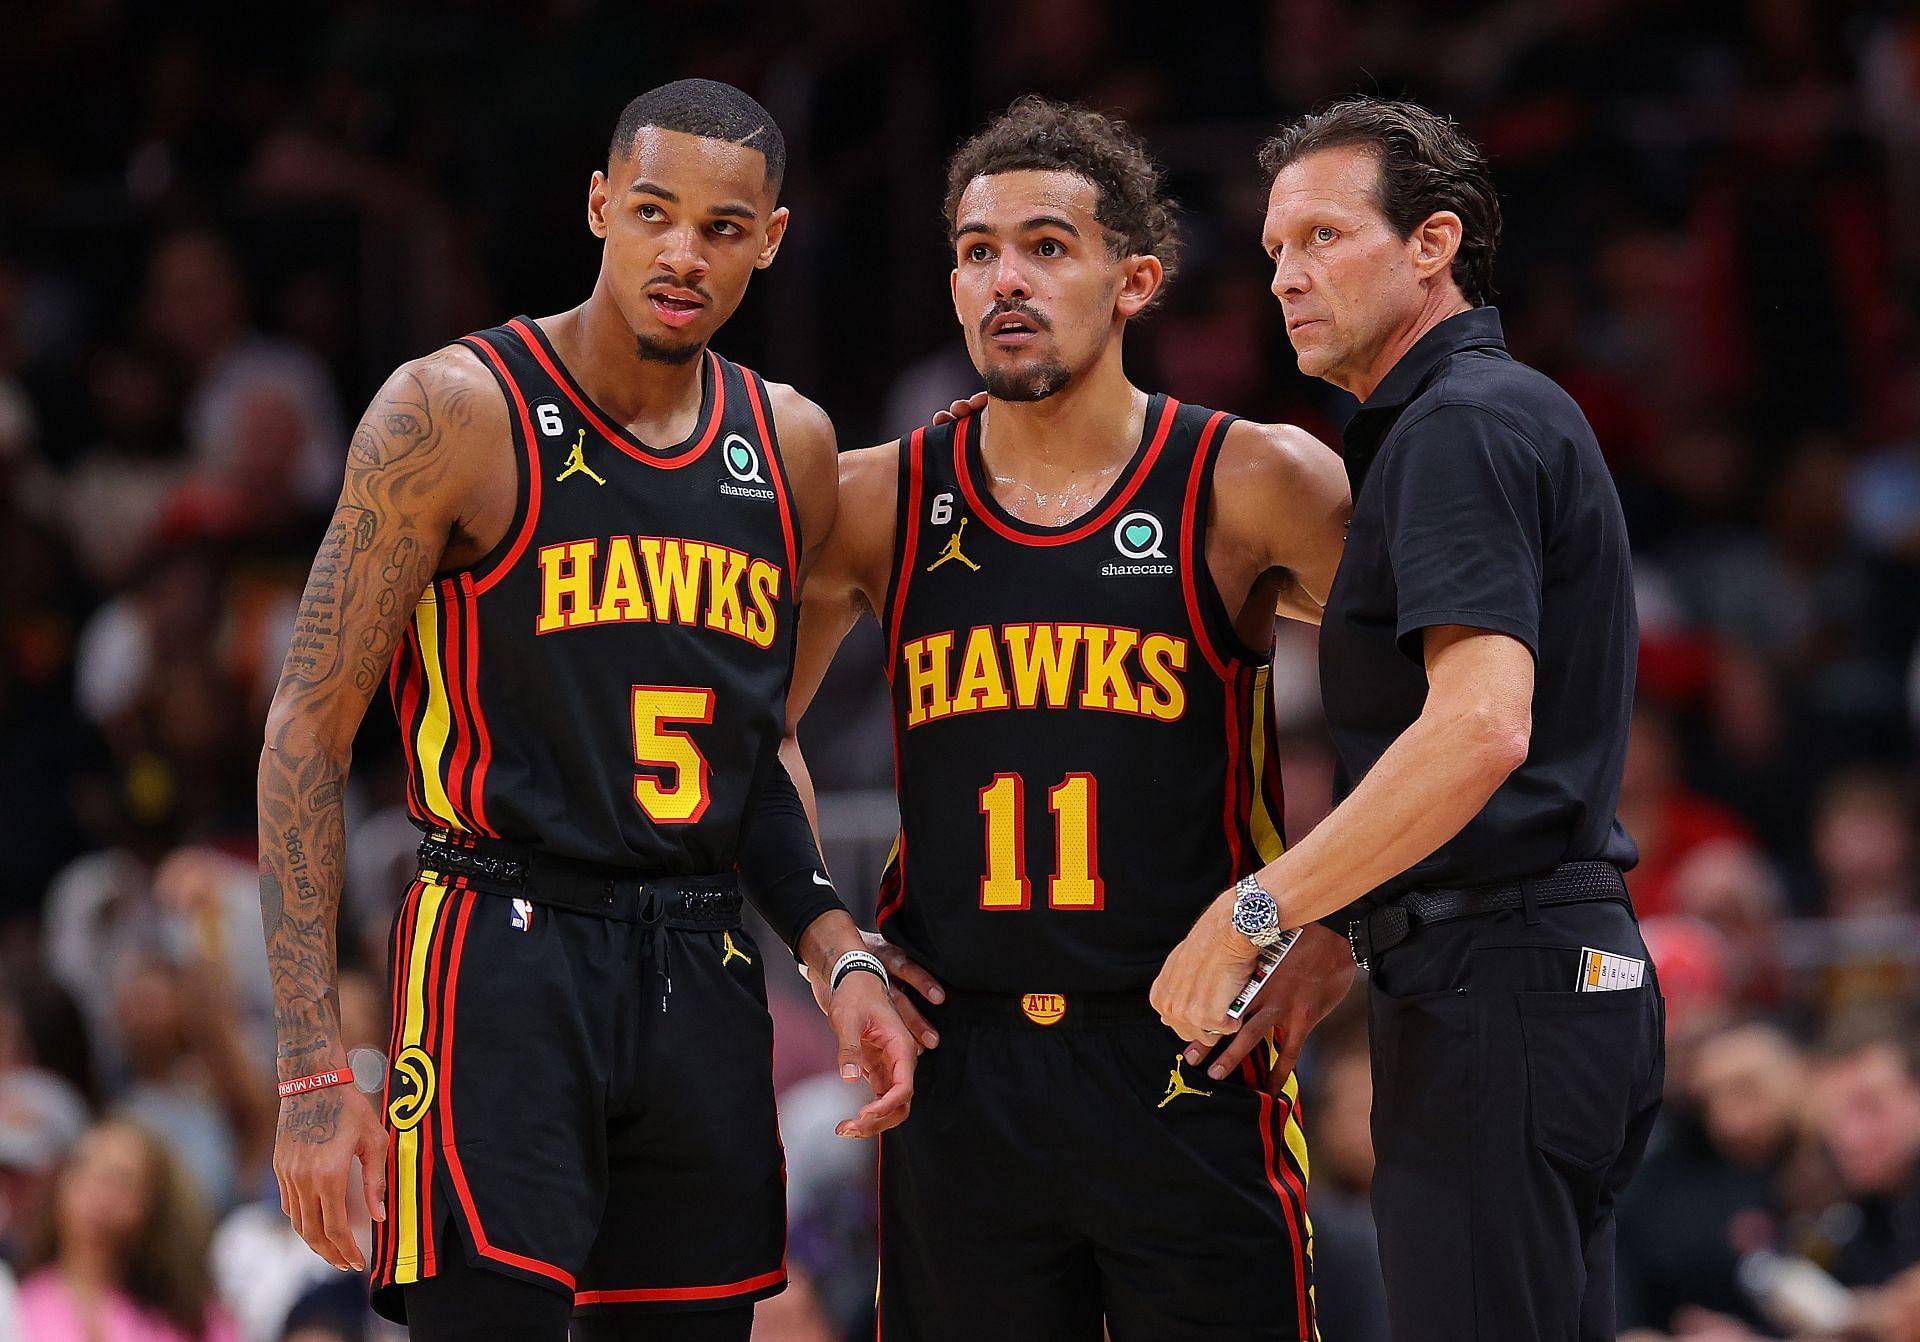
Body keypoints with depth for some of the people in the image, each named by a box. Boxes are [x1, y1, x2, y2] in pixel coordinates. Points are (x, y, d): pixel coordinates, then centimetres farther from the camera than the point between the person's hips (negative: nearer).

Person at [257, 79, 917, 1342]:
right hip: (507, 962, -6)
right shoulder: (456, 411, -7)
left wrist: (840, 956, 9)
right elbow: (309, 729, -7)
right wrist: (315, 1071, -14)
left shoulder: (788, 448, 12)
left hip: (705, 990, 6)